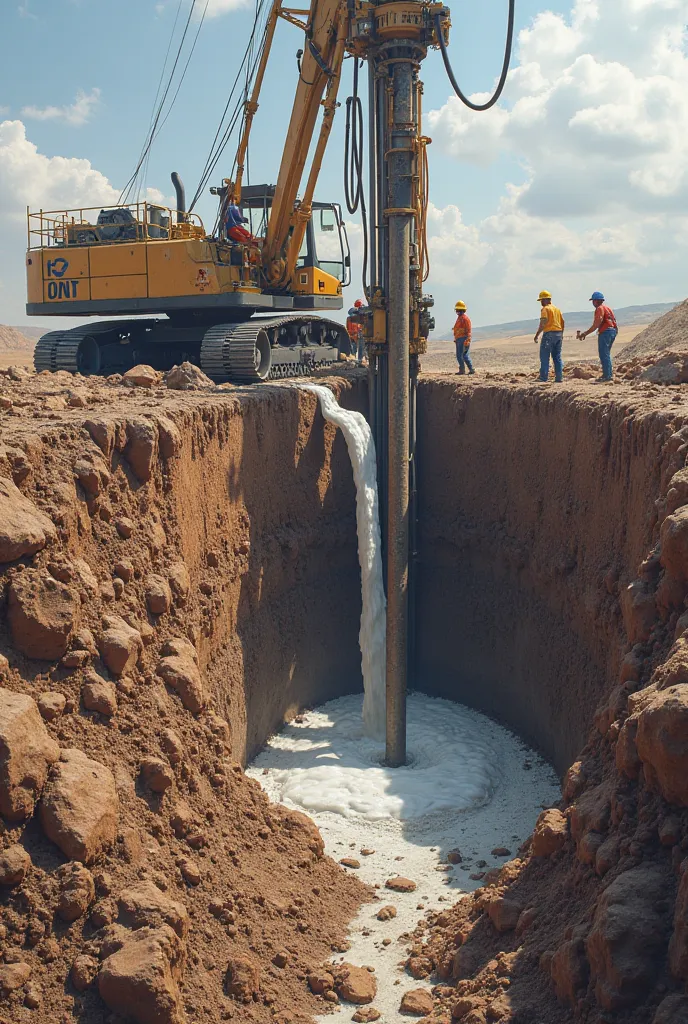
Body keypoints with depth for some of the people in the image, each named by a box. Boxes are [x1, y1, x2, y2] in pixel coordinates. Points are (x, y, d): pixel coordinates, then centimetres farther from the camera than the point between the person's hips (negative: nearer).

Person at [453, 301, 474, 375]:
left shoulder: (465, 318, -11)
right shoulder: (459, 318, 19)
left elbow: (468, 330, -16)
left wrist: (467, 341, -22)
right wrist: (456, 339, 23)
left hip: (463, 339, -10)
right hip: (459, 340, 10)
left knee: (459, 355, -9)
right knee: (465, 355, 9)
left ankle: (462, 369, -4)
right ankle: (471, 369, 10)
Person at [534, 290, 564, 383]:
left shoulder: (545, 309, -7)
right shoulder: (557, 309, 17)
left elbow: (543, 323, -16)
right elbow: (563, 323, 16)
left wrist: (537, 335, -14)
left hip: (549, 334, -8)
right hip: (558, 334, 8)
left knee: (544, 357, -4)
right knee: (557, 357, 9)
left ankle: (544, 377, -8)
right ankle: (559, 377, 6)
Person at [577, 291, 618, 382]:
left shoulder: (600, 308, -8)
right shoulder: (607, 307, 22)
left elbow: (596, 324, -17)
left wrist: (585, 333, -15)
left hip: (605, 332, -10)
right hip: (613, 331, 10)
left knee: (604, 354, -7)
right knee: (606, 353, 18)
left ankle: (607, 375, -11)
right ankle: (609, 374, 18)